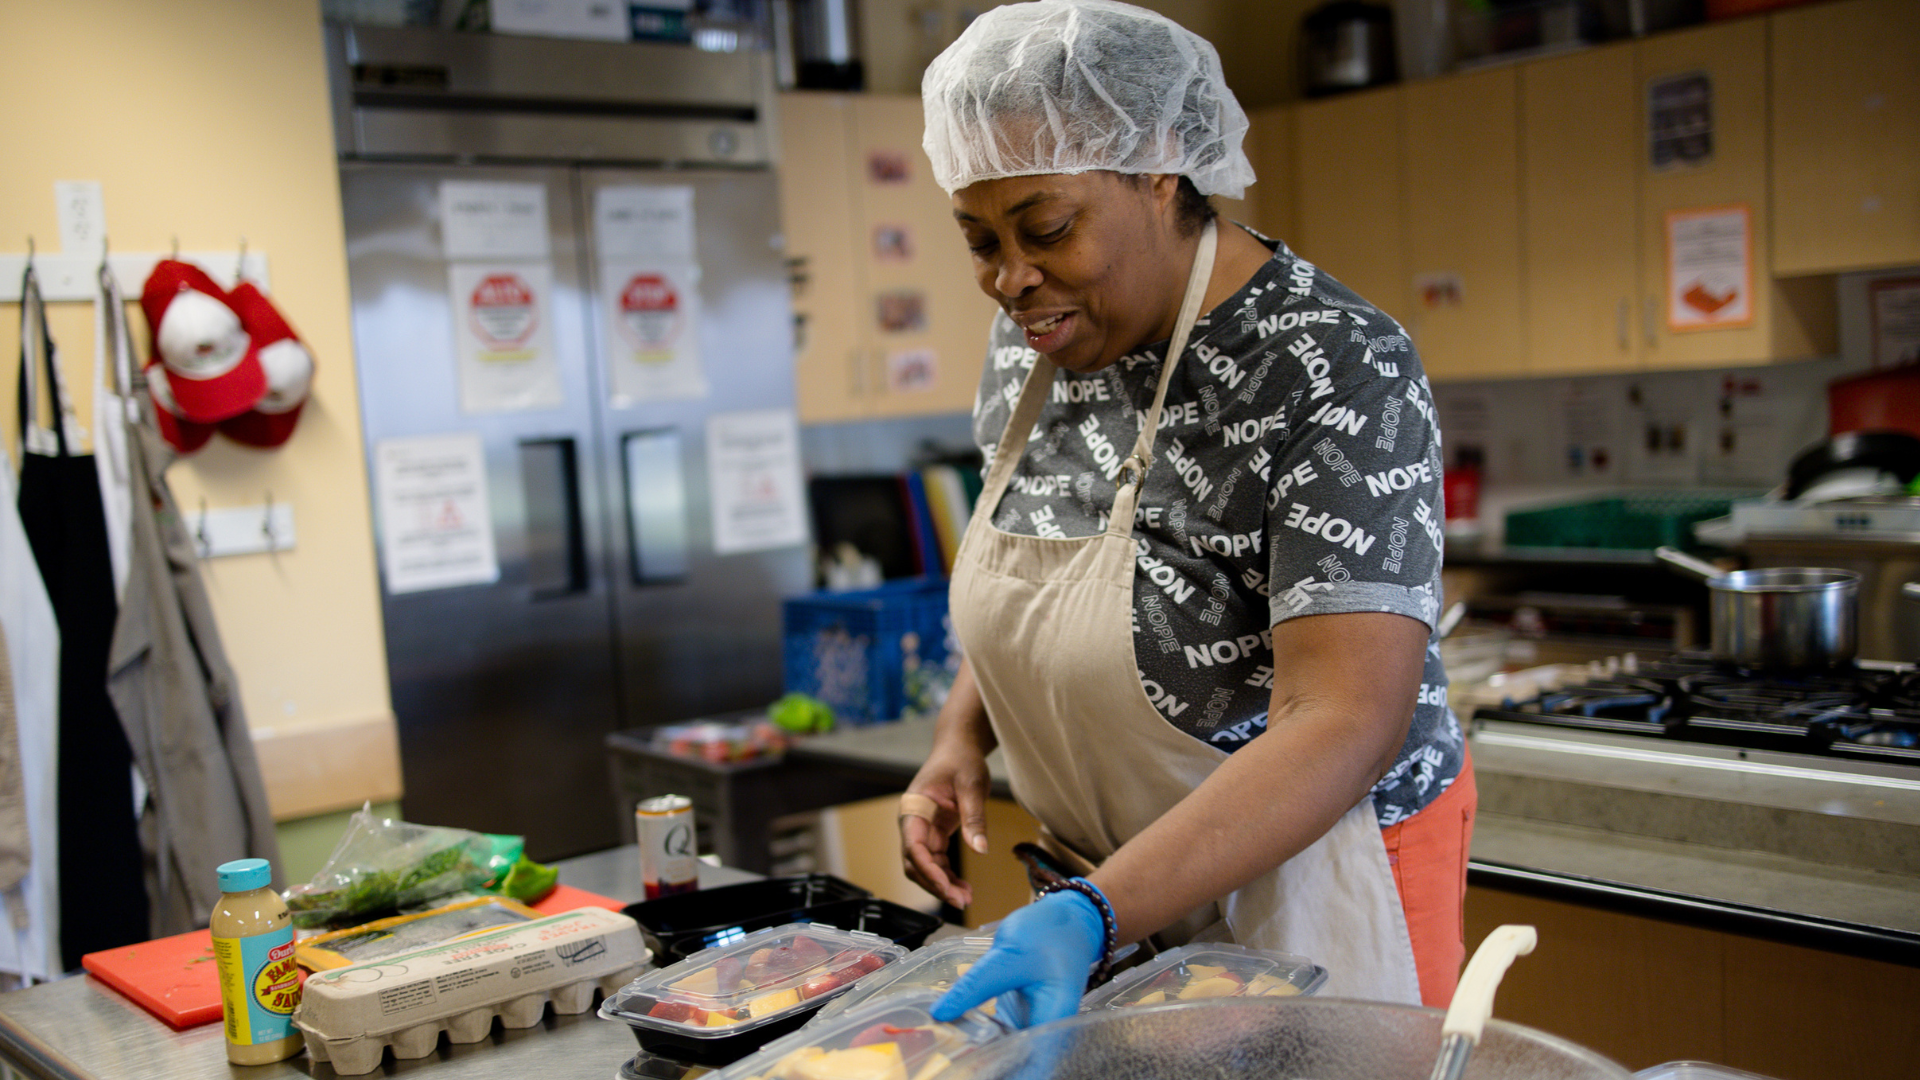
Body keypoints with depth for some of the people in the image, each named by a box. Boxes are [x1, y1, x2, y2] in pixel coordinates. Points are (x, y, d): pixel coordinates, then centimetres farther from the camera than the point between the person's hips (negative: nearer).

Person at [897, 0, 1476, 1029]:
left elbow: (1345, 725, -30)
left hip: (1301, 875, -6)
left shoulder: (1330, 368, -23)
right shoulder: (1030, 342, -1)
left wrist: (1089, 914, -38)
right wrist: (959, 742, -3)